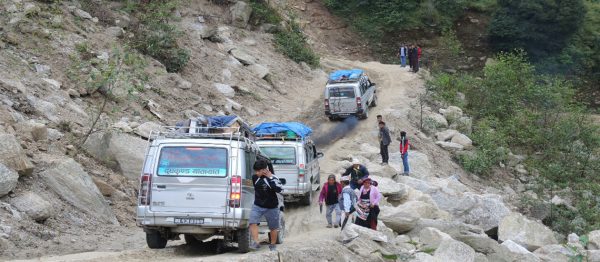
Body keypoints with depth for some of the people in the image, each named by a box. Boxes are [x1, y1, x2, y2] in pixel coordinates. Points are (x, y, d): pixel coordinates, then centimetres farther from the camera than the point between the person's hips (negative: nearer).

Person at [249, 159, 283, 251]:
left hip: (271, 207, -3)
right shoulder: (255, 177, 0)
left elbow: (279, 189, -31)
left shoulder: (272, 178, -15)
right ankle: (256, 242, -24)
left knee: (273, 227, 12)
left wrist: (270, 178, -30)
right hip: (257, 206, 3)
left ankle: (272, 245, 32)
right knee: (253, 222, -22)